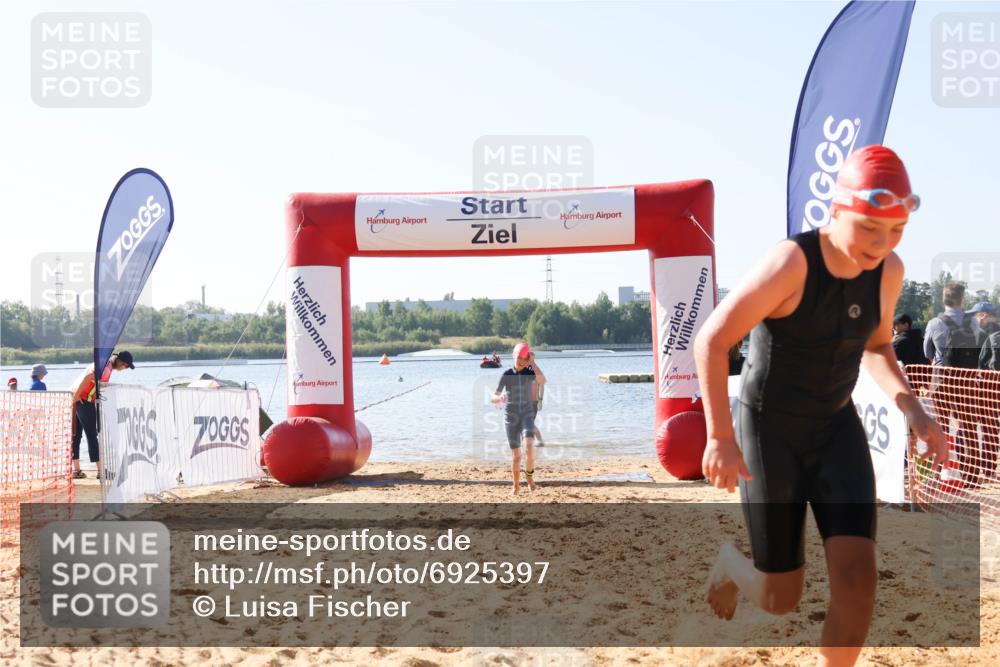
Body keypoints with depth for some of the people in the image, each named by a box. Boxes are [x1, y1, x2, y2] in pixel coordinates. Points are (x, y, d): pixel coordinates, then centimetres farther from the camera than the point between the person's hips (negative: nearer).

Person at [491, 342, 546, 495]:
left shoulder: (530, 372, -2)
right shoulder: (507, 375, -1)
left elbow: (542, 381, -24)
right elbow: (493, 397, -2)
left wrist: (533, 362, -19)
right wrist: (499, 398, -26)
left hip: (527, 414, -1)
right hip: (511, 415, 1)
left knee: (529, 445, -25)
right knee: (515, 454, 1)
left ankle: (529, 477, -4)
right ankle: (516, 485, 20)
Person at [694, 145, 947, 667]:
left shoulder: (888, 271, -7)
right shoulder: (792, 262, -27)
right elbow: (710, 342, -23)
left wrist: (913, 410, -5)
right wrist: (721, 438, -25)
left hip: (836, 428, 5)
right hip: (769, 431, -5)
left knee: (858, 577, -13)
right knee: (781, 599, 4)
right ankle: (732, 563, 41)